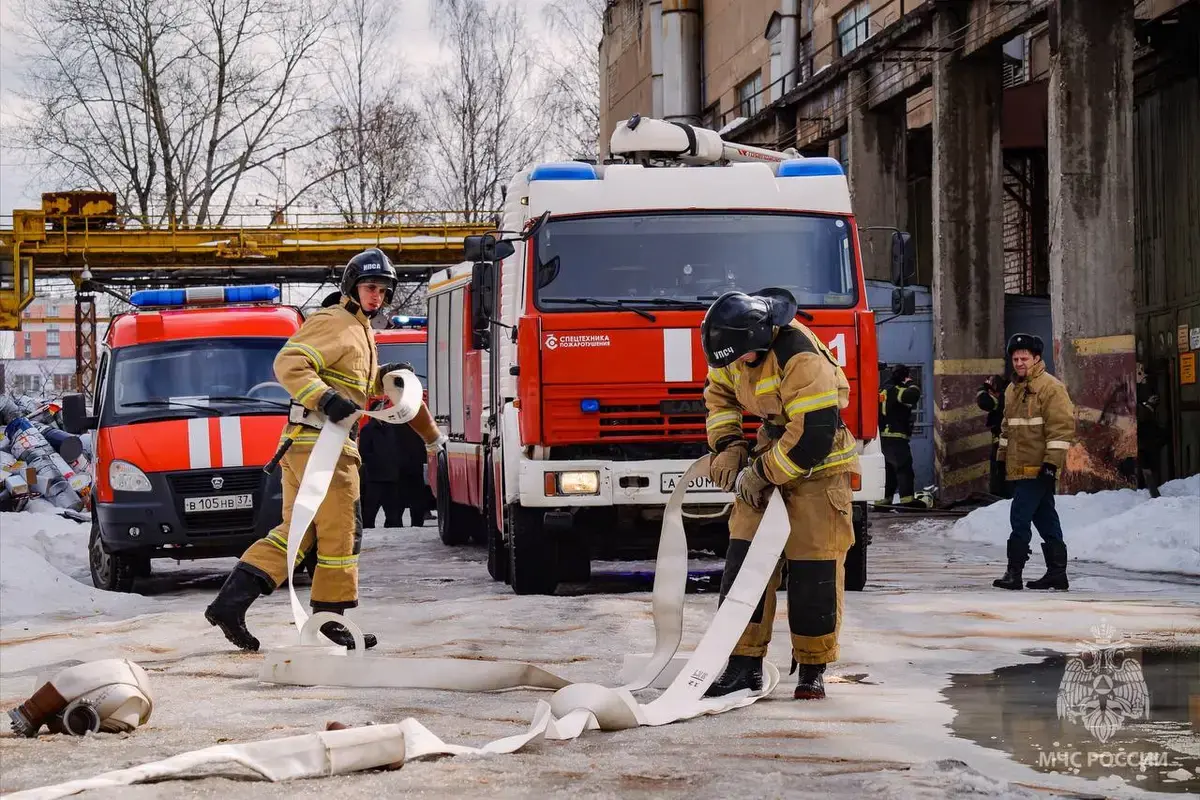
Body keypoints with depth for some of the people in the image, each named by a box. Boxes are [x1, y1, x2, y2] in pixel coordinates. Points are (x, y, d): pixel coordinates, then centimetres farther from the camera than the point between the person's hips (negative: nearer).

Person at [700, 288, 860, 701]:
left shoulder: (802, 358, -30)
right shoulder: (739, 346, -5)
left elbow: (814, 436, -30)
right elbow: (719, 393, 15)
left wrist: (761, 474, -20)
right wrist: (727, 446, 2)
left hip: (819, 463, -7)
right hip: (771, 449, 7)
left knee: (814, 566, -8)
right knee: (745, 554, -1)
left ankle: (813, 668, 3)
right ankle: (745, 663, 1)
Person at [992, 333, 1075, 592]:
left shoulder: (1050, 387, -10)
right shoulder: (1013, 389, 18)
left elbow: (1062, 425, -16)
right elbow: (1007, 426, 28)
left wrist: (1052, 461, -20)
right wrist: (1002, 457, 24)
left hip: (1039, 469, -9)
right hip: (1019, 468, 9)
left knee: (1020, 519, -12)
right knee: (1046, 520, 12)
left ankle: (1014, 572, -10)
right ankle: (1057, 572, 15)